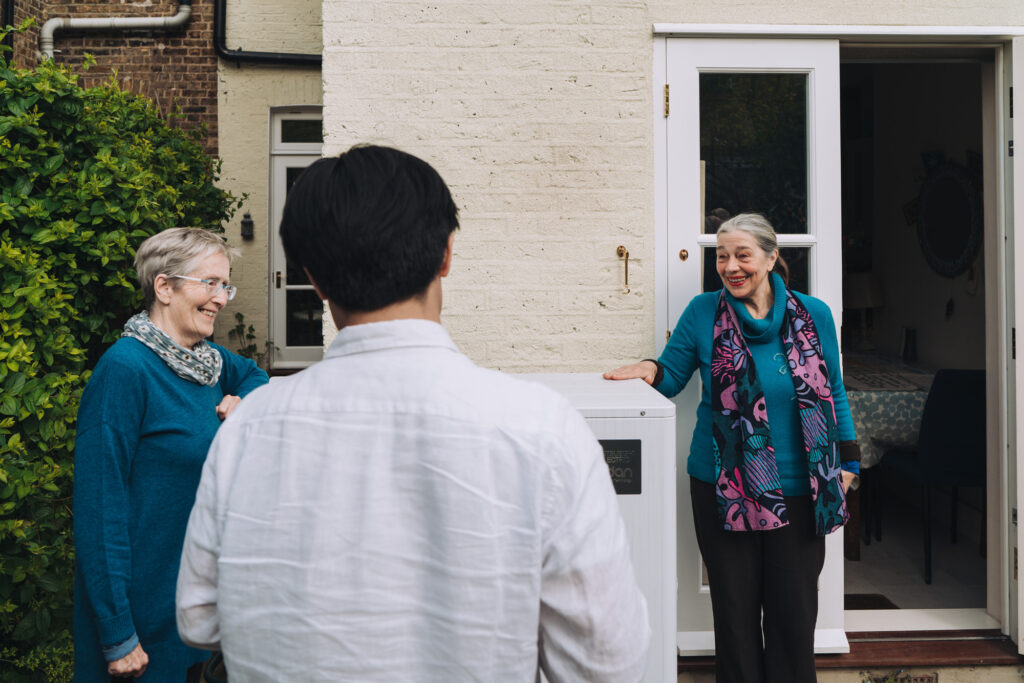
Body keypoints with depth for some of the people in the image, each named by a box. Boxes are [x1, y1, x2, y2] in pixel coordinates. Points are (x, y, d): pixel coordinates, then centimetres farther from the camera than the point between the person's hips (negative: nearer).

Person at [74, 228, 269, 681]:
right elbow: (99, 504, -21)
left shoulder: (209, 359, 3)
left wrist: (243, 403, 1)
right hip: (144, 606, -7)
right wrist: (118, 638, -22)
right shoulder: (125, 368, -19)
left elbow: (254, 375, 26)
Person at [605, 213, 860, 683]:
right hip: (724, 492, 0)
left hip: (798, 493, 1)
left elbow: (834, 393, 9)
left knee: (794, 614, 9)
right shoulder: (704, 312, -2)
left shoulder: (813, 315, 1)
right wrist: (650, 371, -17)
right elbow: (671, 377, 5)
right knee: (735, 611, 10)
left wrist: (847, 462, 7)